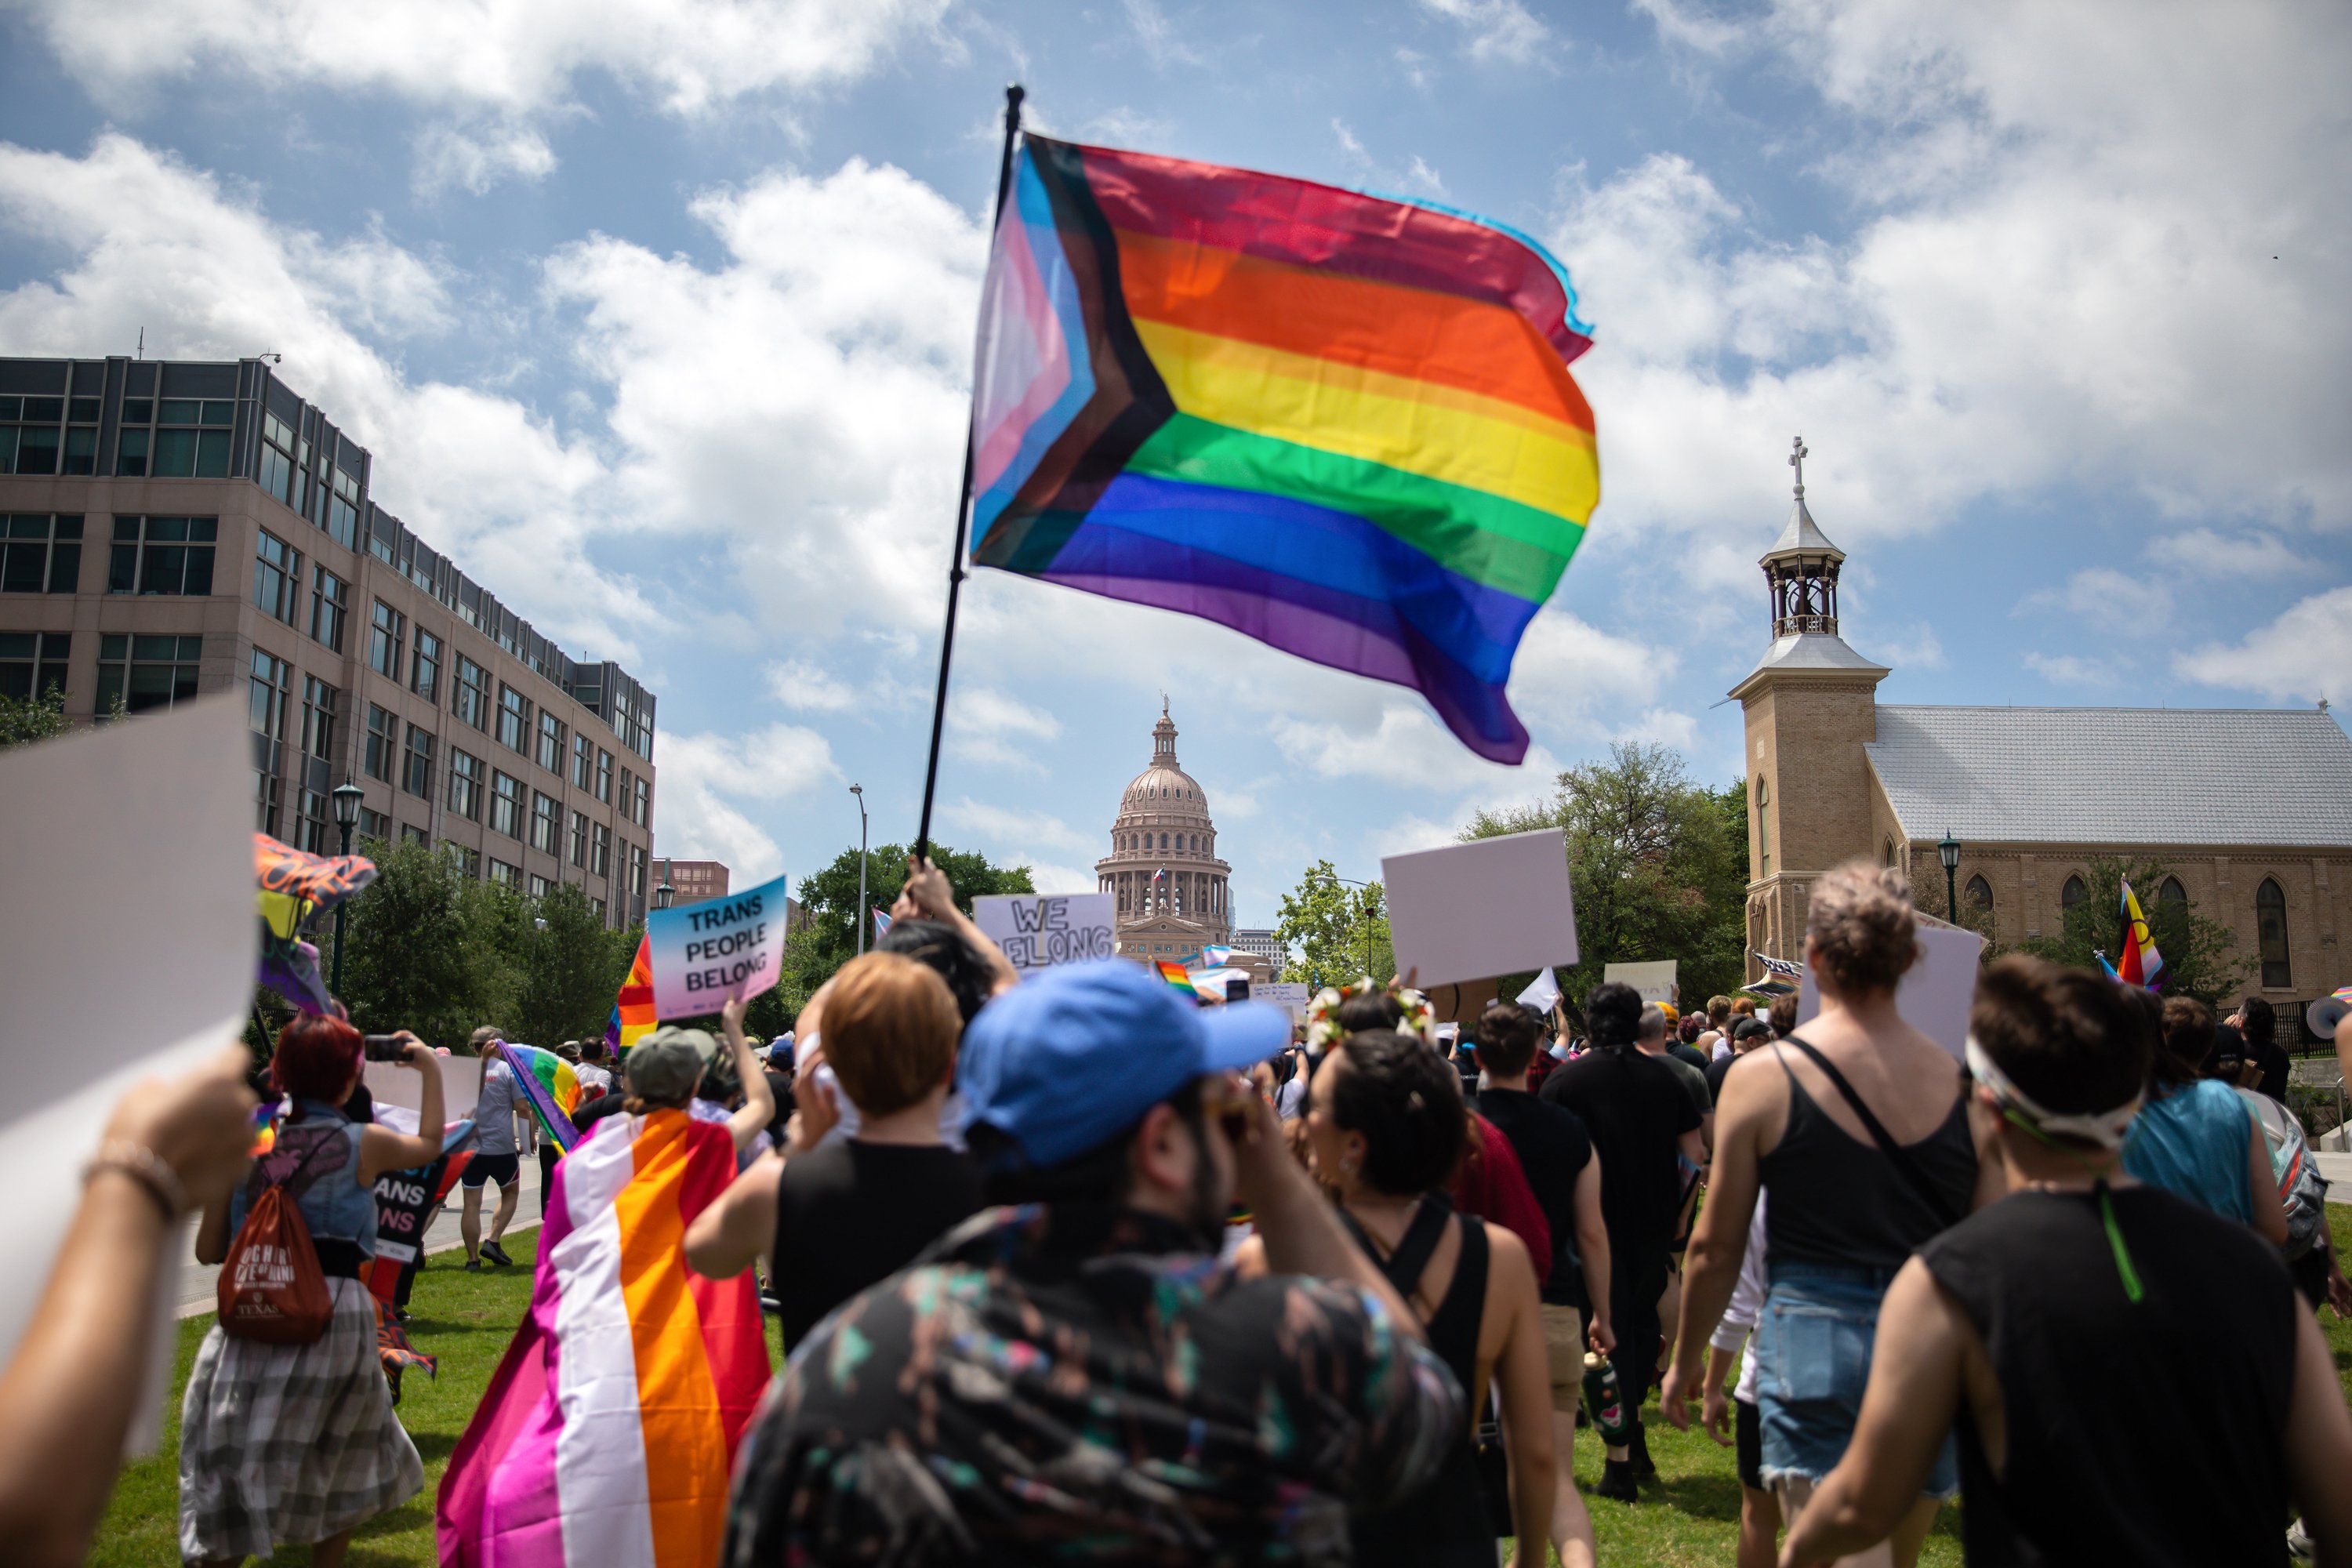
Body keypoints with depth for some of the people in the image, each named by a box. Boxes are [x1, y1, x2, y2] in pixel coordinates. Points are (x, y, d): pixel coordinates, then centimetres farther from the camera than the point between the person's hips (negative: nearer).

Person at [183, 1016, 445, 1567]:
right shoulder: (363, 1145, -2)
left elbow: (208, 1249, 6)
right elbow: (430, 1144, 20)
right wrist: (431, 1070, 27)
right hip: (334, 1311, -1)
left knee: (231, 1470, 9)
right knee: (342, 1464, 20)